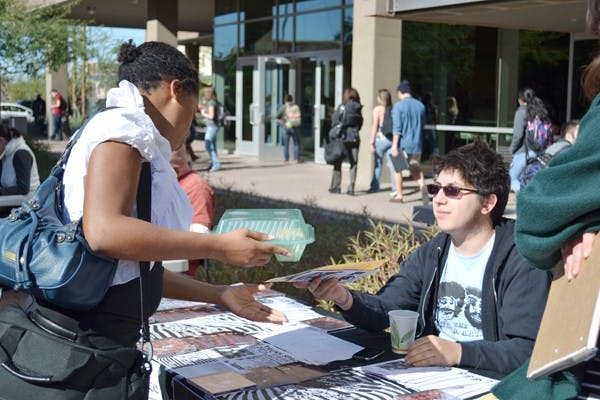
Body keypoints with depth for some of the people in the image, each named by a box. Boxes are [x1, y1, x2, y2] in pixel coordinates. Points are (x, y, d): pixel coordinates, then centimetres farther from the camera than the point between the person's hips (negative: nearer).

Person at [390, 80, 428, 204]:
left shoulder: (399, 106, -10)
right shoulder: (420, 105, 7)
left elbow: (397, 127, -15)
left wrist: (394, 145, -15)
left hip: (402, 143, -4)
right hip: (417, 143, 5)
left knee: (398, 168, 10)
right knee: (416, 169, 15)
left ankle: (399, 195, 13)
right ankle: (422, 186, -10)